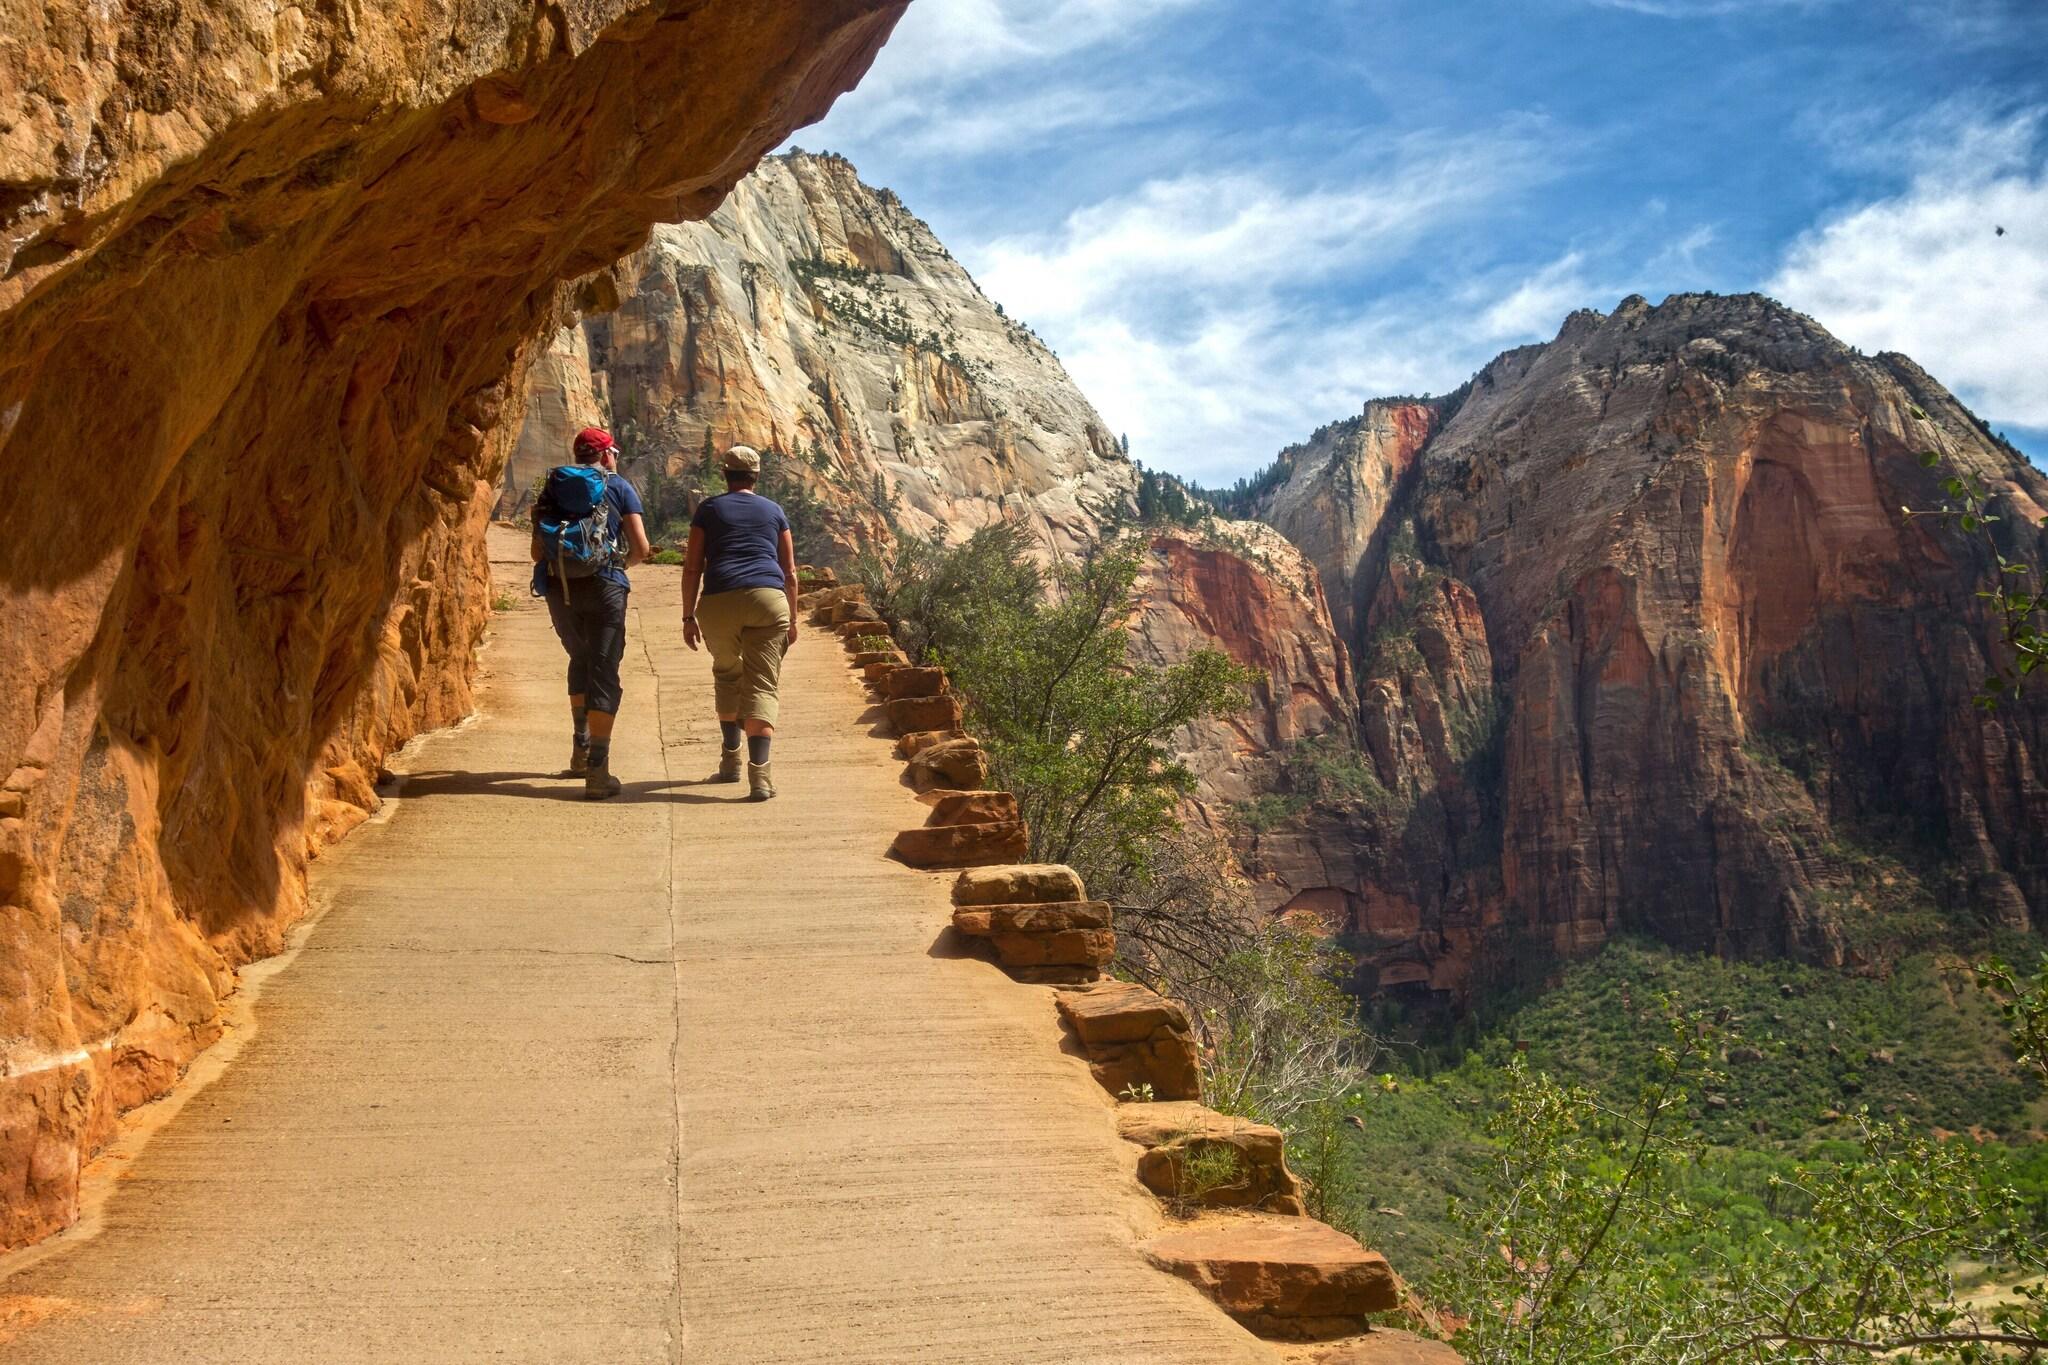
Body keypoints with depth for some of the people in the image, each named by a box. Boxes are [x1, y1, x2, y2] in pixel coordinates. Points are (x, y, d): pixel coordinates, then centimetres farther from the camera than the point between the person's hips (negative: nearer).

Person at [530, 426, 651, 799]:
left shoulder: (553, 489, 15)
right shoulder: (620, 487, 5)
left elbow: (538, 551, 14)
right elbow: (642, 549, -1)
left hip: (559, 587, 4)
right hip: (603, 587, -4)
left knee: (581, 659, 26)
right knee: (603, 672, -3)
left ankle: (581, 750, 27)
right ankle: (597, 769, -12)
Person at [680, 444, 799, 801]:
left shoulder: (708, 510, 12)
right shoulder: (773, 512, 16)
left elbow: (692, 567, 6)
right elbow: (789, 573, 15)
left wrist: (688, 617, 10)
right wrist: (792, 619, 23)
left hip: (719, 604, 0)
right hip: (768, 599, 0)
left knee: (726, 675, 24)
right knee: (762, 686, -3)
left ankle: (730, 760, 29)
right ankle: (759, 775, -18)